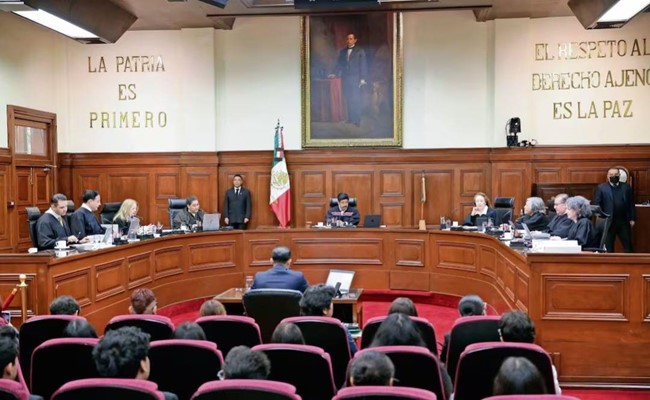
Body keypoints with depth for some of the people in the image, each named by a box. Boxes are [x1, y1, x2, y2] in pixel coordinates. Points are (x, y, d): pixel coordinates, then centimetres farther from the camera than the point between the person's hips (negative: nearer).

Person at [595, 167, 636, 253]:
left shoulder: (627, 187, 8)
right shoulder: (601, 187, 0)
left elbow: (631, 204, 9)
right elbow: (597, 204, -2)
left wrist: (632, 219, 5)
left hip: (624, 221, 2)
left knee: (628, 245, 8)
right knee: (608, 247, 5)